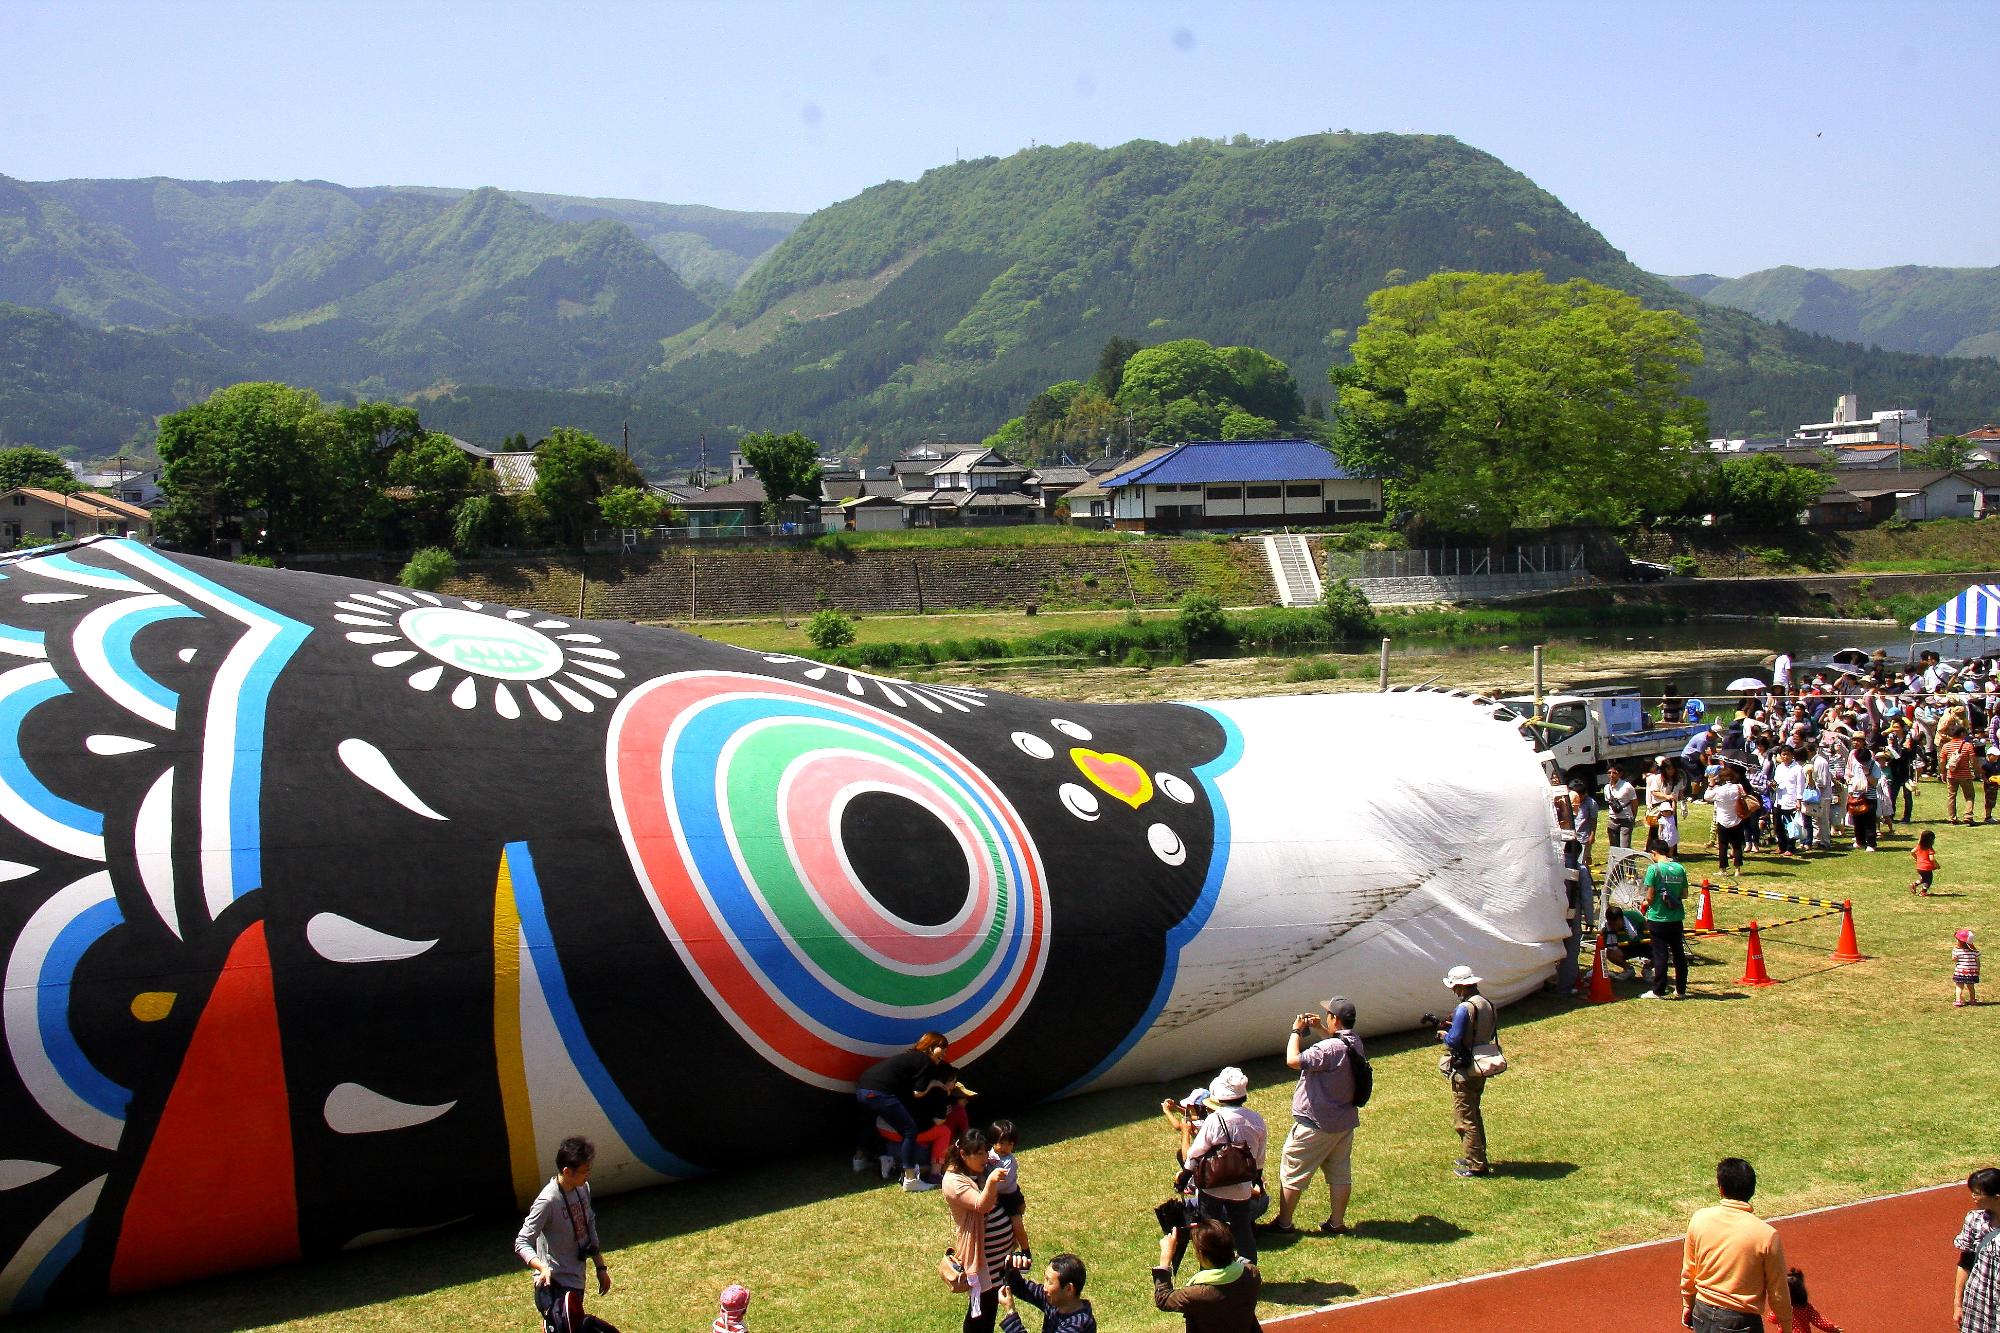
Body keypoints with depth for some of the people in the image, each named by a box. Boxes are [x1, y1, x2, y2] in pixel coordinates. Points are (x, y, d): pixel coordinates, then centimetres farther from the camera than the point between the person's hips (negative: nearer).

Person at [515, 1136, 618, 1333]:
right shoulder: (547, 1201, -22)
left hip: (576, 1280, 8)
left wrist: (601, 1267, 19)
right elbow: (521, 1243, -21)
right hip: (555, 1284, -8)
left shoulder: (583, 1188, 3)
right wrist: (543, 1268, -37)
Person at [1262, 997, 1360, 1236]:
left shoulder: (1329, 1049, -28)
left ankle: (1283, 1223, 12)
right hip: (1345, 1122, 8)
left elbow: (1293, 1060, -31)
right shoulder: (1355, 1043, 1)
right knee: (1340, 1173, 15)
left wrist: (1296, 1032, -18)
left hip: (1316, 1124, -8)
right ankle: (1337, 1223, 22)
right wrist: (1319, 1029, 16)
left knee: (1291, 1172, 5)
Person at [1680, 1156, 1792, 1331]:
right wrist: (1785, 1324, 8)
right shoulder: (1767, 1235, -19)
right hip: (1742, 1322, -3)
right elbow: (1778, 1290, -8)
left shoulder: (1699, 1219, -9)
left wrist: (1688, 1305, 19)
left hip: (1703, 1316, 4)